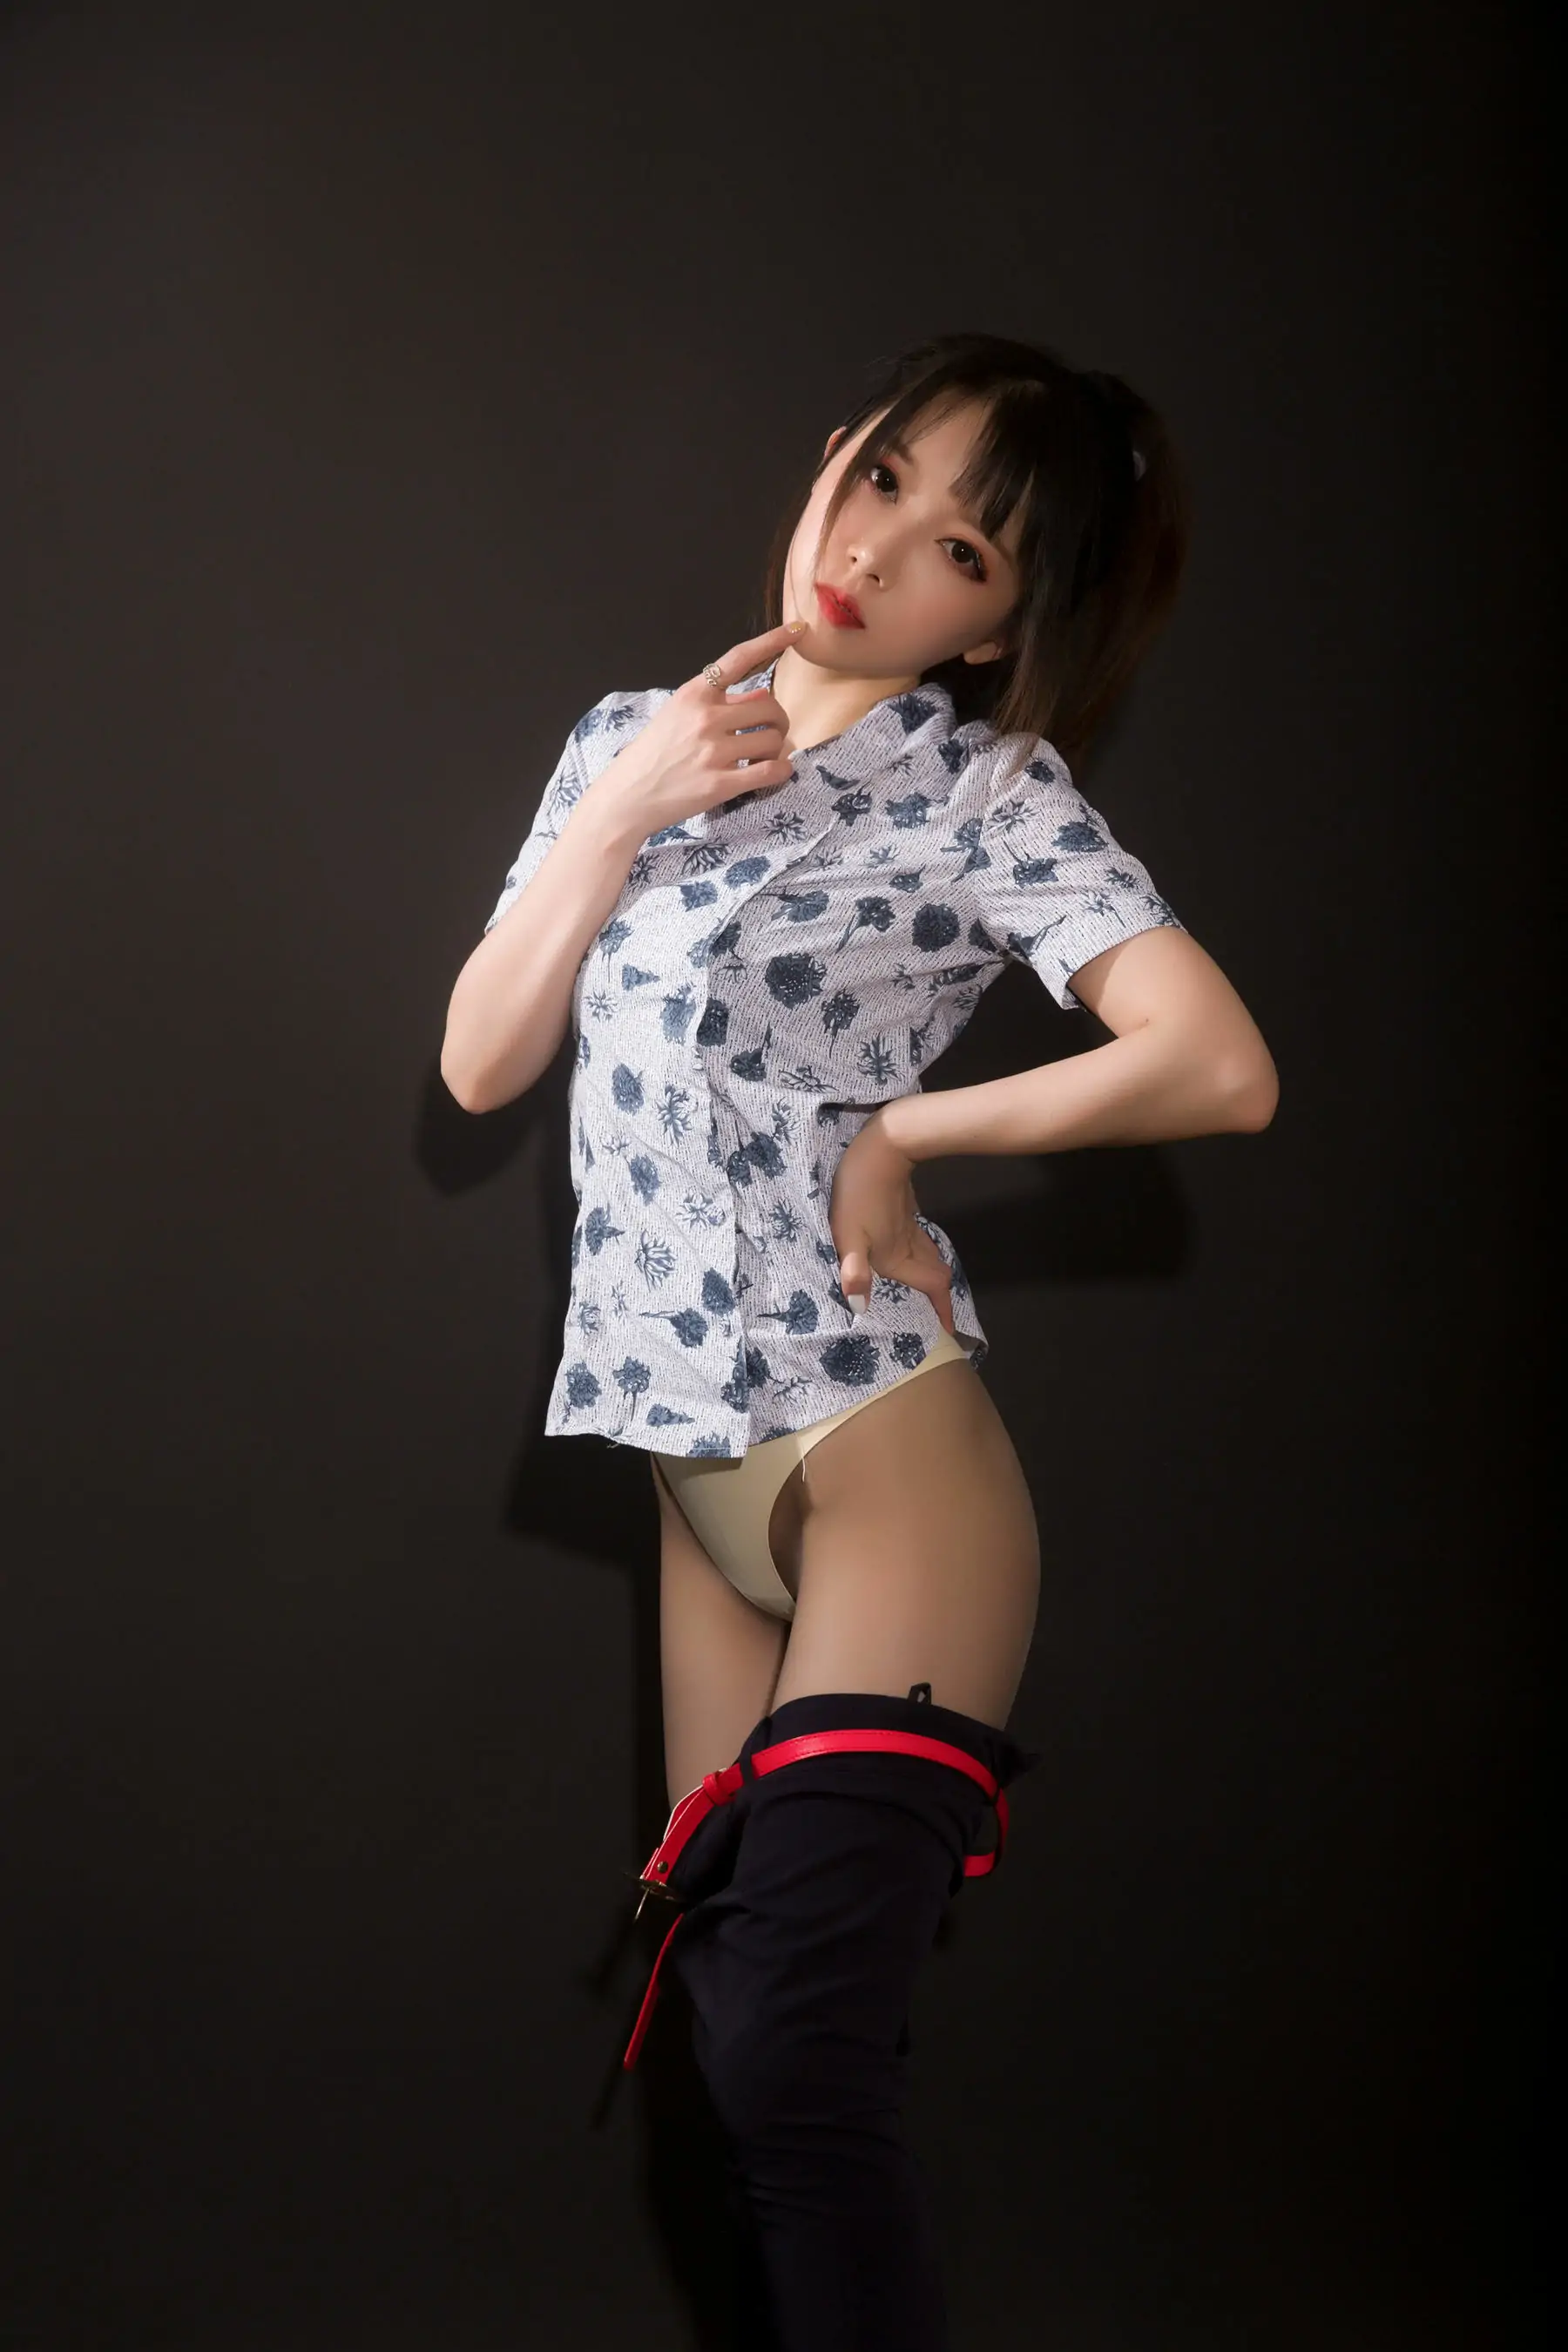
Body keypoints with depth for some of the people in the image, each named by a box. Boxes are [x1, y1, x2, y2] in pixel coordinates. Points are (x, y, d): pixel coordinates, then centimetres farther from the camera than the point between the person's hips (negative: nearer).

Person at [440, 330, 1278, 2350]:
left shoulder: (984, 792, -7)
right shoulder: (629, 741, 11)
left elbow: (1221, 1069, -20)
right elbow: (481, 1064, 7)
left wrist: (904, 1128, -10)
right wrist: (620, 814, -5)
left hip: (885, 1455, -6)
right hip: (702, 1477, 6)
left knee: (791, 2063, -13)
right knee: (734, 2029, 9)